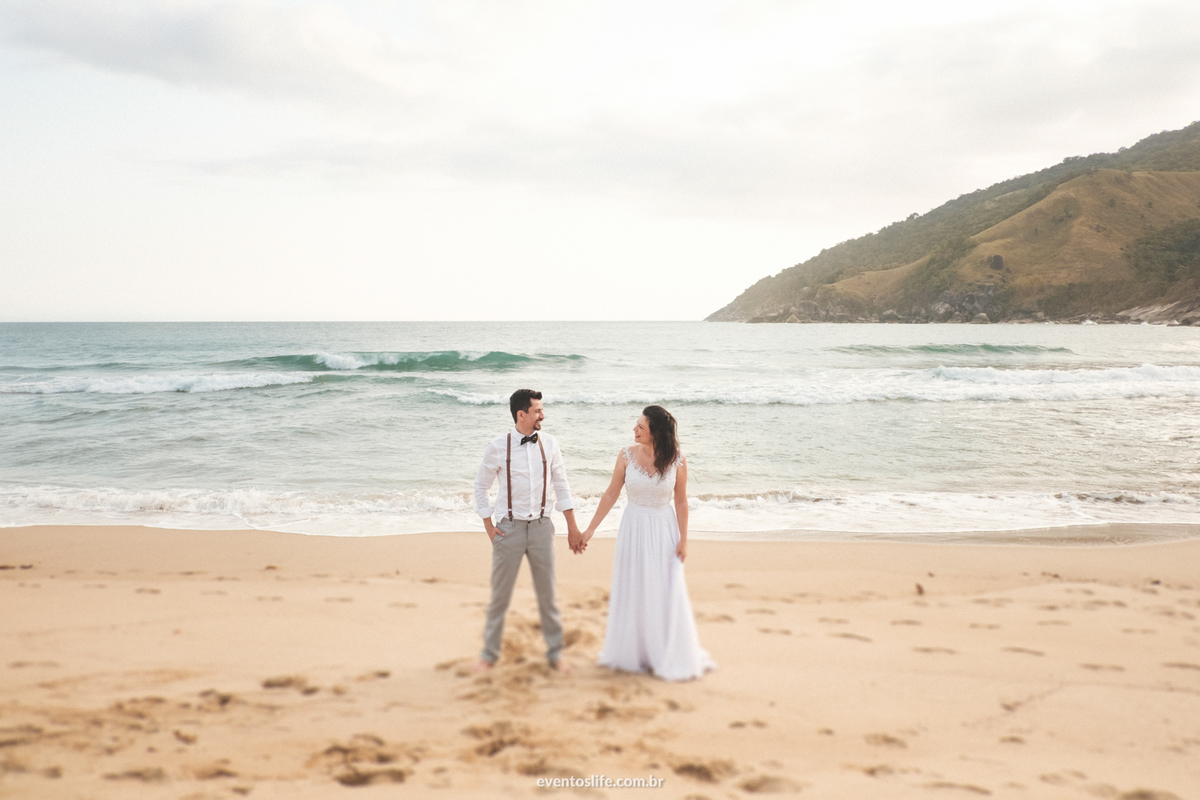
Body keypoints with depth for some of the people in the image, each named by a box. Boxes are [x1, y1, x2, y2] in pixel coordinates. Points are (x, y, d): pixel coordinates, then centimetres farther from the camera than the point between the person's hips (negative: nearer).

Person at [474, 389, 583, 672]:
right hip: (509, 528, -2)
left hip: (541, 526, 2)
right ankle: (489, 654, 23)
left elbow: (561, 486, 8)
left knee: (547, 593, 9)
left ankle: (555, 653, 24)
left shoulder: (549, 444, 0)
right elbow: (481, 487, 4)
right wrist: (488, 526, -1)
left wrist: (572, 527, 7)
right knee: (500, 595, 7)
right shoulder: (498, 447, -7)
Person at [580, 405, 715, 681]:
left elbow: (681, 502, -2)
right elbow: (611, 494, -2)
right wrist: (590, 530, -2)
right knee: (631, 593, 10)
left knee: (666, 596, 2)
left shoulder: (677, 460, -11)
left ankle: (672, 658, 17)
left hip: (664, 529, -1)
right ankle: (631, 654, 26)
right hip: (633, 527, 1)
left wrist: (683, 539, -4)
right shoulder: (627, 454, -9)